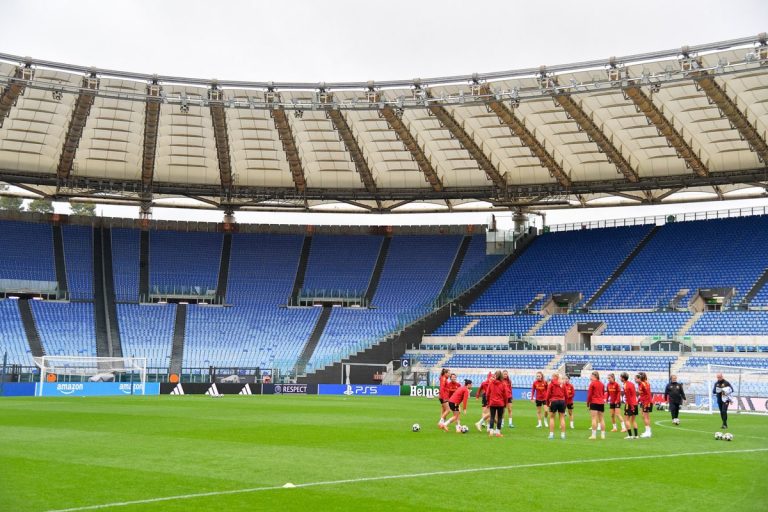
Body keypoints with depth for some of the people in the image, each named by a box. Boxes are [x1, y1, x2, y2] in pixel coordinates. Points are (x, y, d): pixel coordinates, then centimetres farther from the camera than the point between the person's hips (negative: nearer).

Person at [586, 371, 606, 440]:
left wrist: (588, 402, 2)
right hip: (601, 403, 6)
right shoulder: (602, 384, 12)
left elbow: (589, 394, -7)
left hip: (594, 403, -6)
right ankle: (603, 435, 11)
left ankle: (594, 435, -12)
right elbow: (603, 393, 14)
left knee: (594, 419, -8)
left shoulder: (592, 383, -6)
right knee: (601, 419, 10)